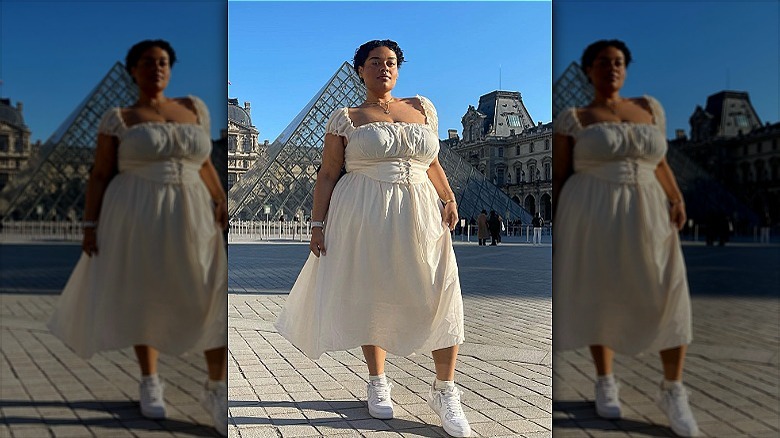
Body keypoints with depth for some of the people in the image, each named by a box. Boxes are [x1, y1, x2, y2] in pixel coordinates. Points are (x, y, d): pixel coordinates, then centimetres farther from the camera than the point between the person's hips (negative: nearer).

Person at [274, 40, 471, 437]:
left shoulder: (422, 108, 14)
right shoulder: (345, 119, 6)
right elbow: (327, 176, 4)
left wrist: (449, 199, 3)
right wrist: (318, 224, -3)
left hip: (420, 214, 2)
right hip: (363, 216, -2)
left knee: (442, 297, -6)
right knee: (370, 296, 3)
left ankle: (444, 390, 7)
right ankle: (378, 382, 22)